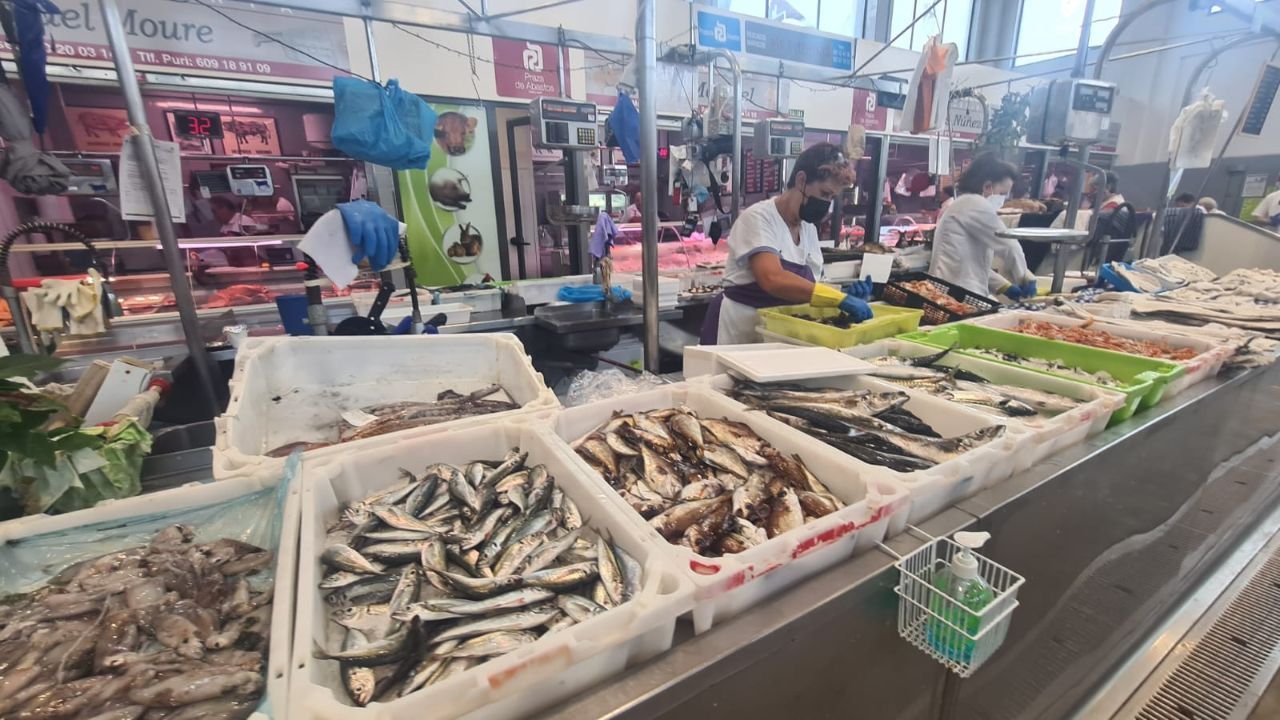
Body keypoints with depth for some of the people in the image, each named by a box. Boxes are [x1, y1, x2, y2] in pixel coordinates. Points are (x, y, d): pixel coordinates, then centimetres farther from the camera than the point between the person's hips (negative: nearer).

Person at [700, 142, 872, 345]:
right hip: (740, 331, -6)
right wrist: (840, 298, -30)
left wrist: (847, 295, -6)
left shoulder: (809, 229, 7)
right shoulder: (758, 217, -14)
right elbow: (773, 280, -30)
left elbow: (806, 287, 11)